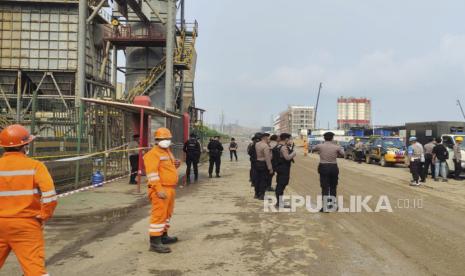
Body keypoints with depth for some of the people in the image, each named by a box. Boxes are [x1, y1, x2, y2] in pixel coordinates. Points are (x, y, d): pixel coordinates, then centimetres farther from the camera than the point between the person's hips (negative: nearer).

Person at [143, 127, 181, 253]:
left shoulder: (167, 152, 18)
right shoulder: (153, 154, -12)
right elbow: (152, 173, -20)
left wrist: (176, 164, 8)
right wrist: (159, 189, -26)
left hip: (170, 188, 10)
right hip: (160, 190, -10)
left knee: (167, 213, 19)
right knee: (159, 214, -9)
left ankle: (163, 236, 33)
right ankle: (155, 242, -5)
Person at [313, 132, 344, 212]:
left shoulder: (320, 146, -5)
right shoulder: (336, 147, -3)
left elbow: (314, 149, 16)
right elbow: (342, 154, 12)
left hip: (323, 167, -1)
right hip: (334, 167, 1)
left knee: (325, 187, 2)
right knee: (333, 187, 14)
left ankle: (325, 207, 1)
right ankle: (333, 205, 22)